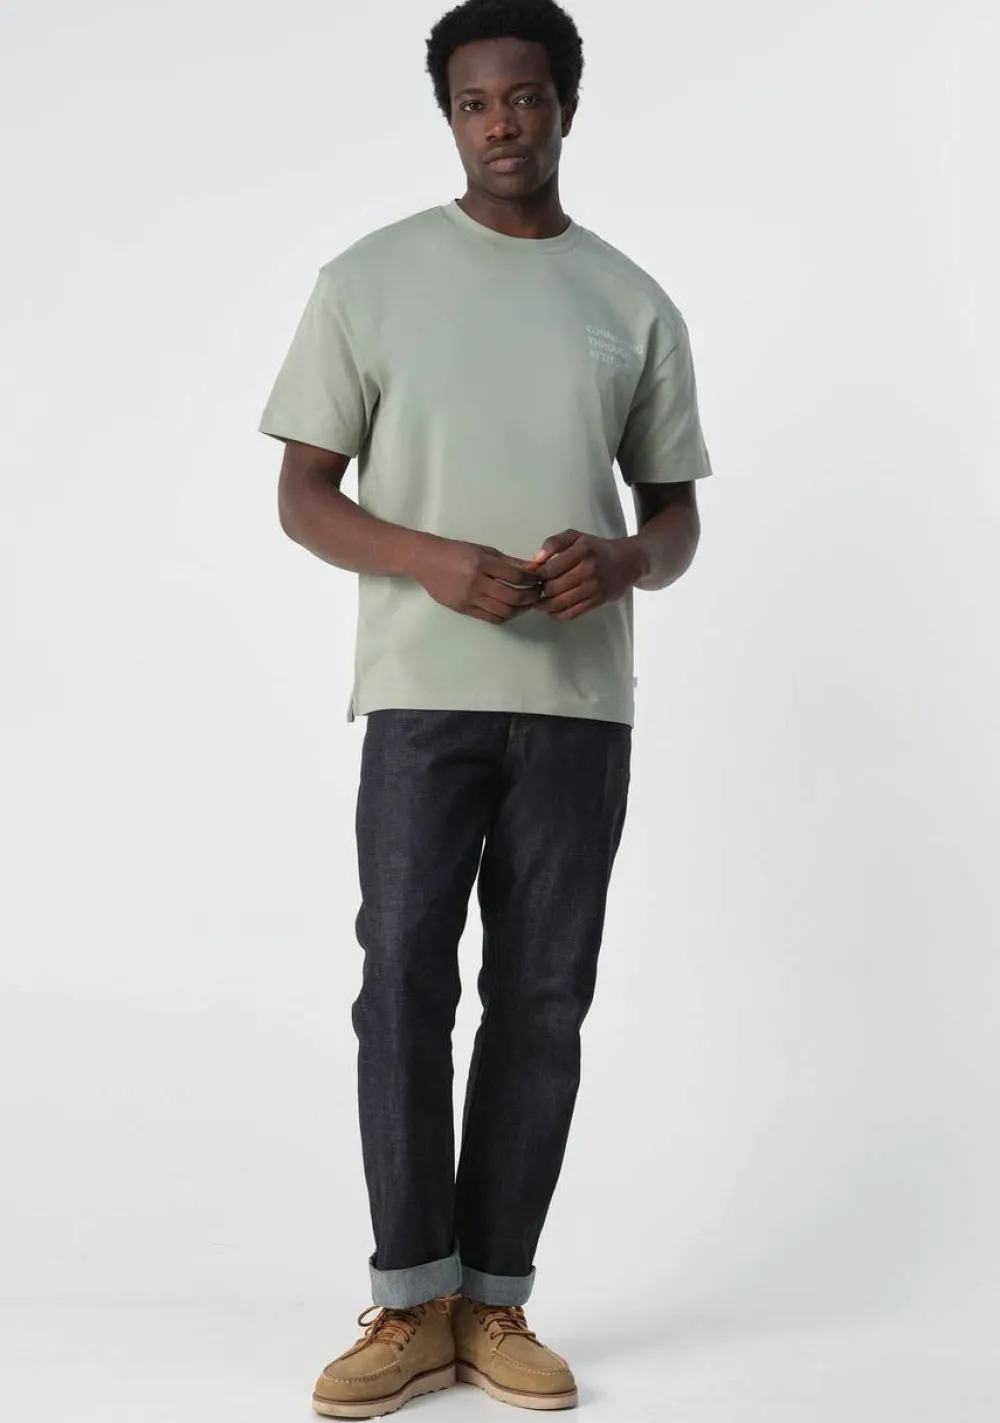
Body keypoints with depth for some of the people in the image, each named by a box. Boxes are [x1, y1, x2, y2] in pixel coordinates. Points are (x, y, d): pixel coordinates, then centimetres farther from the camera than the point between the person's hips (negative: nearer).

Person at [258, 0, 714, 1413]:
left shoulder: (635, 303, 10)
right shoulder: (371, 278, 4)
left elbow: (678, 508, 14)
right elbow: (303, 494, 3)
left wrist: (625, 560, -10)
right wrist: (429, 560, -16)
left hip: (582, 703, 2)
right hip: (423, 692, -2)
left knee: (543, 1002, 4)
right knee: (405, 987, -3)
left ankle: (496, 1305, 14)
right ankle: (414, 1303, 9)